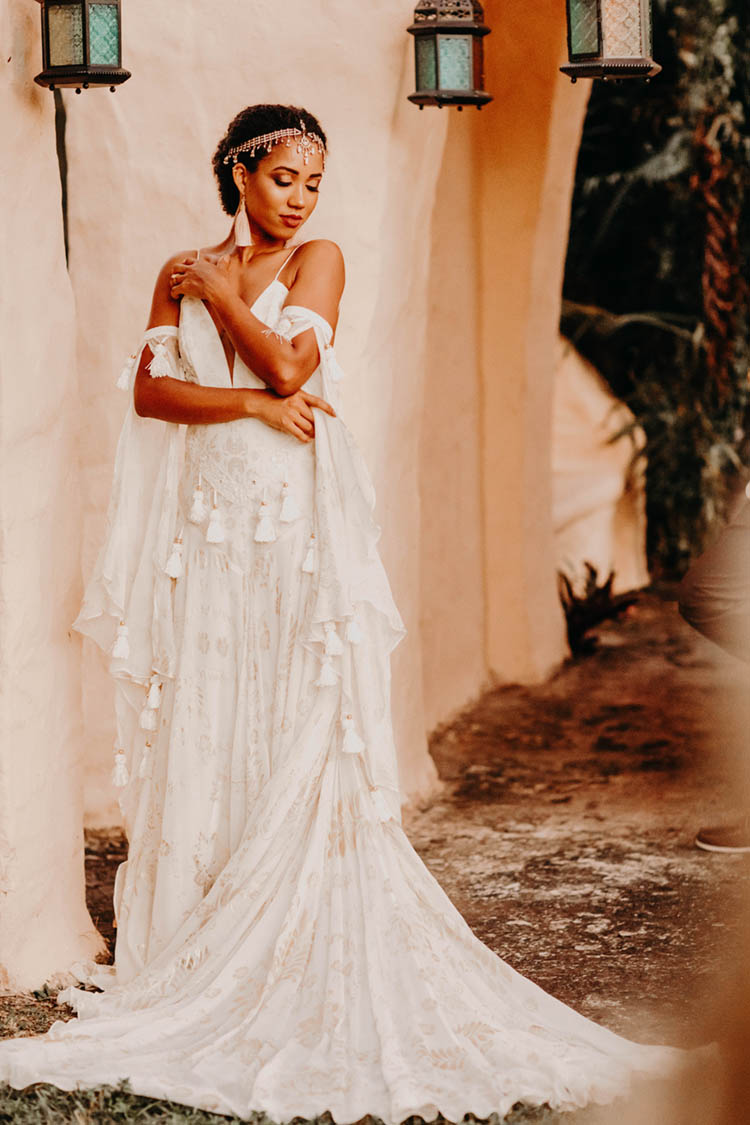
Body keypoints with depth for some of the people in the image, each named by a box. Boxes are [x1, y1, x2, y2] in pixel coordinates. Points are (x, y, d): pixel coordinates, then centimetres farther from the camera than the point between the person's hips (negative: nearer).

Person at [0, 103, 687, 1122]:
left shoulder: (319, 262, 6)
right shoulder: (185, 274, 12)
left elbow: (290, 365, -9)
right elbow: (148, 389, 0)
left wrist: (220, 290, 0)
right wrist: (251, 404, -12)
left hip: (298, 523, -2)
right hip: (206, 523, 2)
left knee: (302, 737, -6)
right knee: (202, 728, 1)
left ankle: (304, 968, -2)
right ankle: (199, 962, 8)